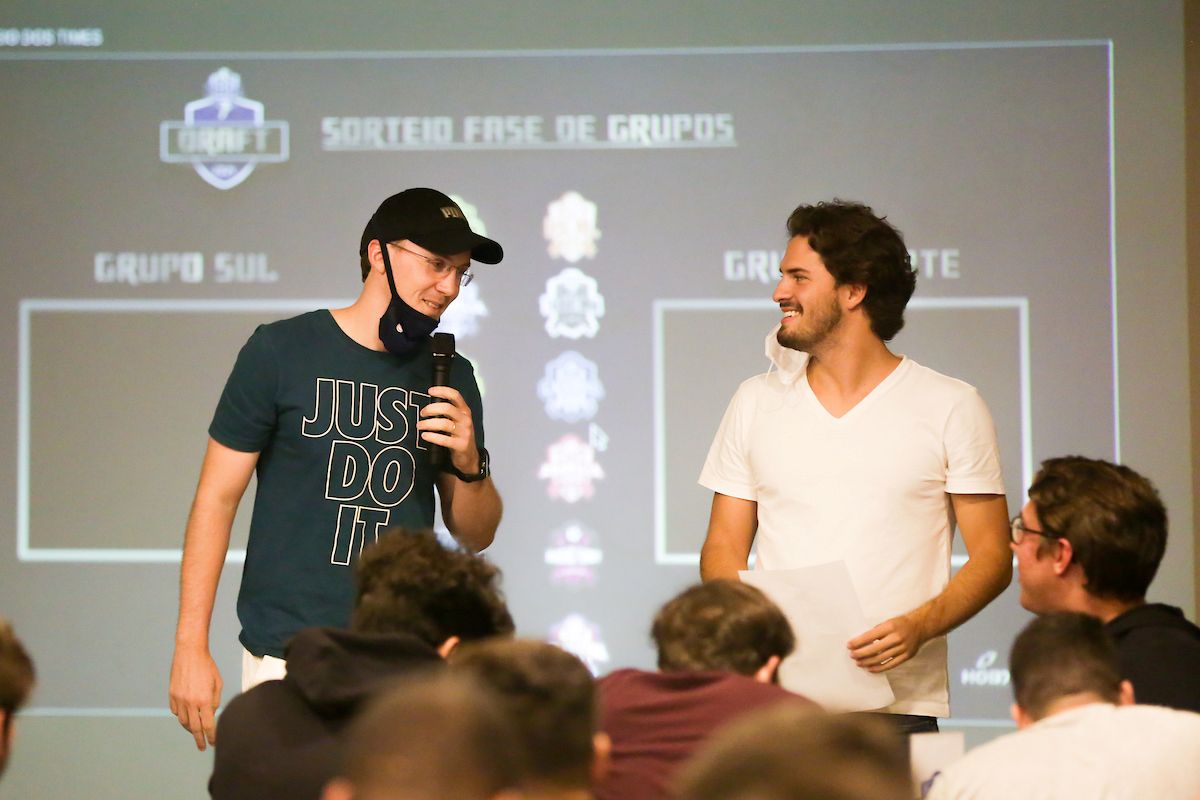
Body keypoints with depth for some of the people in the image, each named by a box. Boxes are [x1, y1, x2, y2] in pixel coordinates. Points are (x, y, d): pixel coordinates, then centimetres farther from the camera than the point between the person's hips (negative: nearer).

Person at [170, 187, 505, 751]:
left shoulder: (451, 377, 10)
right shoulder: (281, 351, -2)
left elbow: (477, 536, 14)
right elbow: (217, 498, -1)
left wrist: (469, 465, -8)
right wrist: (191, 648, -6)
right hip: (288, 656, -3)